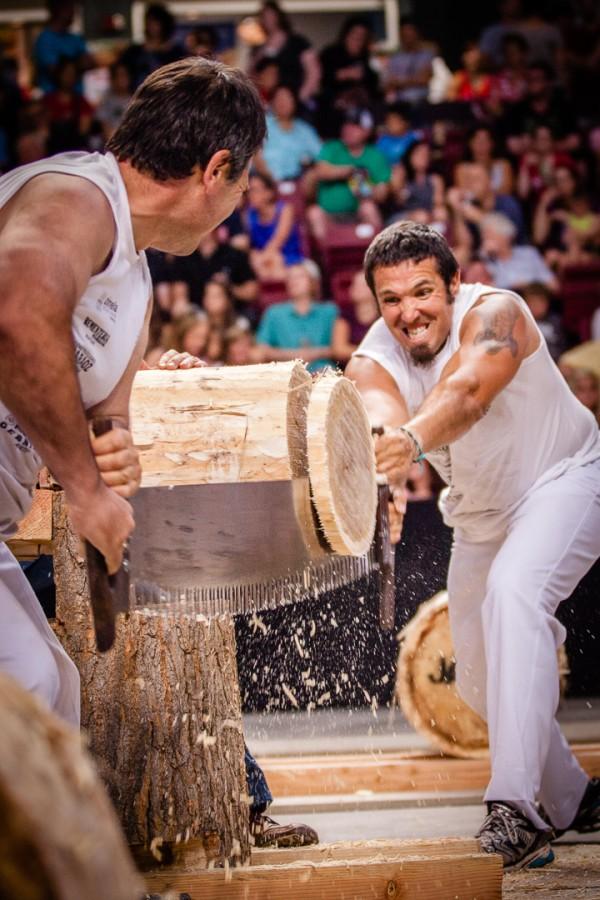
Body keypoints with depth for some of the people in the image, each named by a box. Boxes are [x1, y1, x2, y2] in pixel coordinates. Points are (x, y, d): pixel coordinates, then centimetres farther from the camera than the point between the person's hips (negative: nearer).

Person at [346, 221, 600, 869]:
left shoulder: (494, 313, -29)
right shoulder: (373, 362, -17)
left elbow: (467, 393, -50)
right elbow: (380, 416, -39)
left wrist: (412, 440, -71)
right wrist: (380, 476, -63)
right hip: (481, 514, 7)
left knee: (513, 589, -34)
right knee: (483, 679, 9)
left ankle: (516, 810, -39)